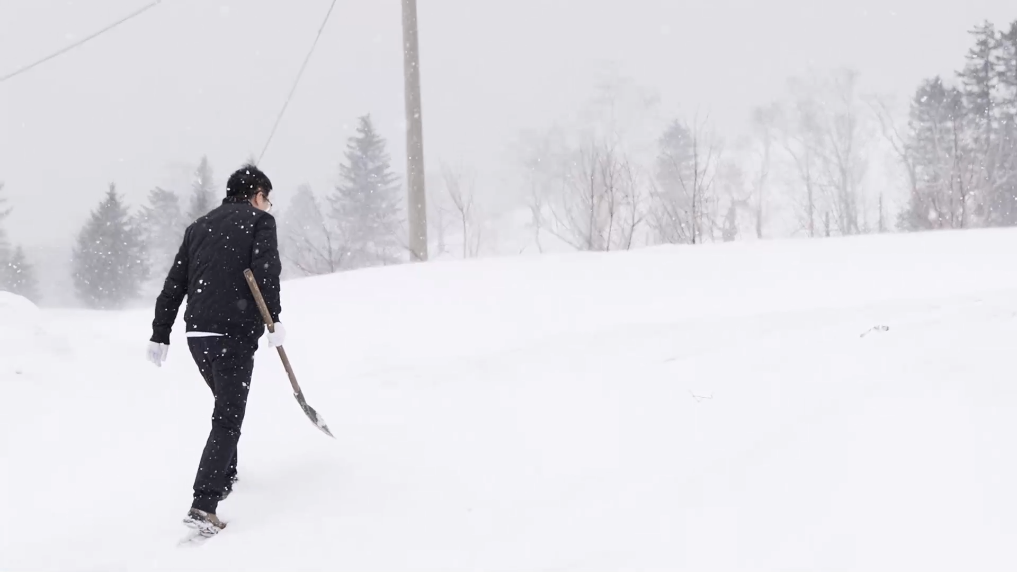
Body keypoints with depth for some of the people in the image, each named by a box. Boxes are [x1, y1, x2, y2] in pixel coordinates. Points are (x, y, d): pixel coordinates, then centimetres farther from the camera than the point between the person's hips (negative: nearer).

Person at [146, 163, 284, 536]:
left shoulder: (199, 227, 19)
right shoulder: (259, 220, 3)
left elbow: (173, 284, 16)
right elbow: (266, 270, -15)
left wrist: (160, 336, 16)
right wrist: (273, 320, -14)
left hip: (197, 334, 6)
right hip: (235, 334, -6)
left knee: (227, 405, 27)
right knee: (228, 420, -6)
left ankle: (225, 478, 37)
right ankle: (203, 506, -17)